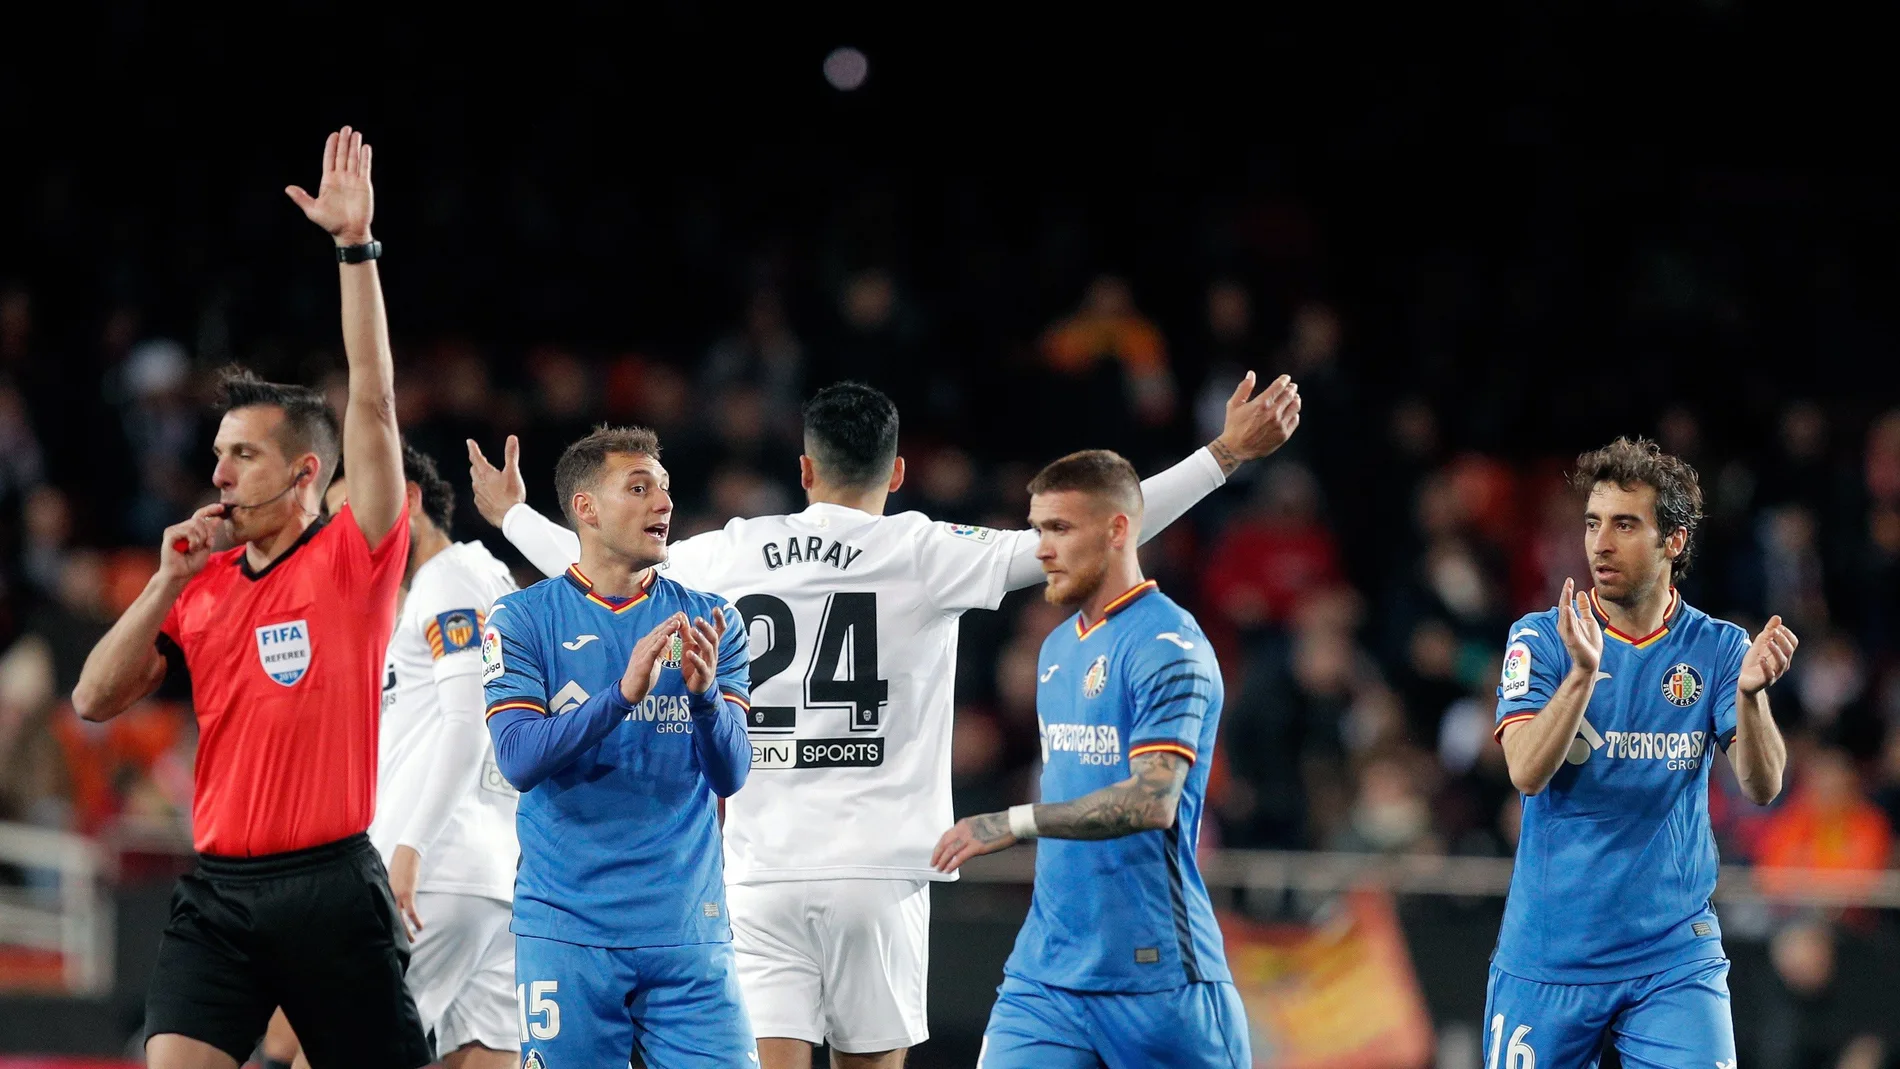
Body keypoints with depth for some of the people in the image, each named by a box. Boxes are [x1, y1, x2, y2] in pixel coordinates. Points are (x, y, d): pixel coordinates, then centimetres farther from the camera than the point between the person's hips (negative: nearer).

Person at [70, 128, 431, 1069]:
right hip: (218, 891, 4)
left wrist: (356, 245, -13)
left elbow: (372, 402, -9)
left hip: (329, 883, -4)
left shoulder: (353, 559, 0)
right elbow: (95, 701, 9)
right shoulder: (202, 587, 13)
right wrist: (168, 583, 0)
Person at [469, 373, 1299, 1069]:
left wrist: (510, 514, 39)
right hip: (877, 871, -1)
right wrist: (1225, 454, -2)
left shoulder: (734, 554, 5)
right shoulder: (923, 555, -3)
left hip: (761, 872, 1)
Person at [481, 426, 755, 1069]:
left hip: (688, 932, 2)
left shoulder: (707, 621, 8)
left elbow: (730, 776, -1)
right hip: (566, 931, -2)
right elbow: (518, 761, -12)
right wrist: (623, 692, -25)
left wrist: (704, 695, -21)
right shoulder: (522, 620, 1)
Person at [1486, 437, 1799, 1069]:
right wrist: (1583, 671, -30)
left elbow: (1761, 787, -10)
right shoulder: (1541, 640, -1)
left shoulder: (1718, 650, 2)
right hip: (1548, 960, 0)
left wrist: (1751, 692, -29)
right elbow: (1528, 772, -15)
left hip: (1675, 957, 0)